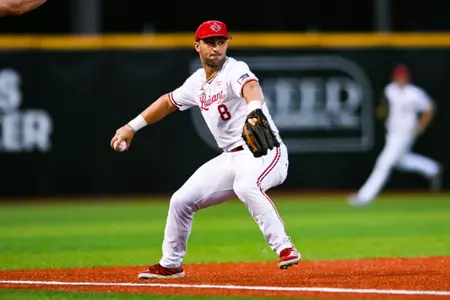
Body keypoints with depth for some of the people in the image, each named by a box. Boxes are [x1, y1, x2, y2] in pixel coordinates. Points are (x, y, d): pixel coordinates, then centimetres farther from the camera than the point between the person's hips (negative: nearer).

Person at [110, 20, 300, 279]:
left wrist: (254, 111, -60)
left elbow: (250, 86, -38)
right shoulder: (197, 82, 11)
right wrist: (132, 127, 28)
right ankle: (170, 265, 27)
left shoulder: (234, 71, -14)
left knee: (246, 186, -40)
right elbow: (169, 101, 29)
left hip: (264, 151, -8)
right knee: (181, 200, 7)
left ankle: (284, 248, -38)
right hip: (230, 158, 8)